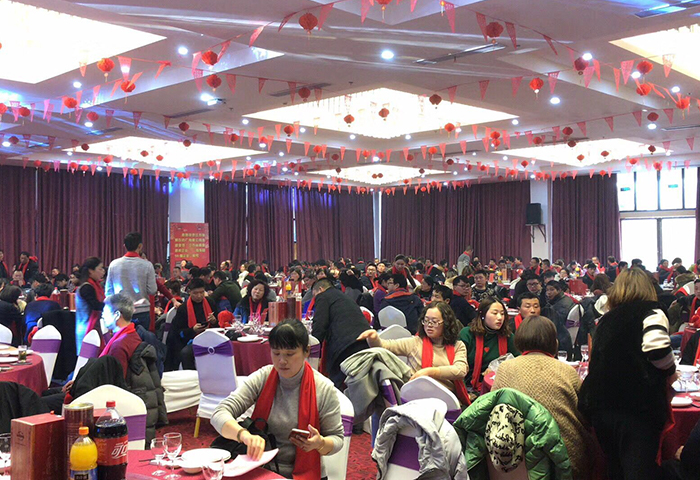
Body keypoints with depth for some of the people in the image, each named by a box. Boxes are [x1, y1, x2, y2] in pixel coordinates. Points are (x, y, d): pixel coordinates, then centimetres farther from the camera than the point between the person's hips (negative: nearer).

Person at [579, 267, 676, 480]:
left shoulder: (607, 318, 19)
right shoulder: (650, 311, 1)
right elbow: (657, 347, -18)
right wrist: (670, 371, 1)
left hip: (599, 405, 6)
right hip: (637, 407, -6)